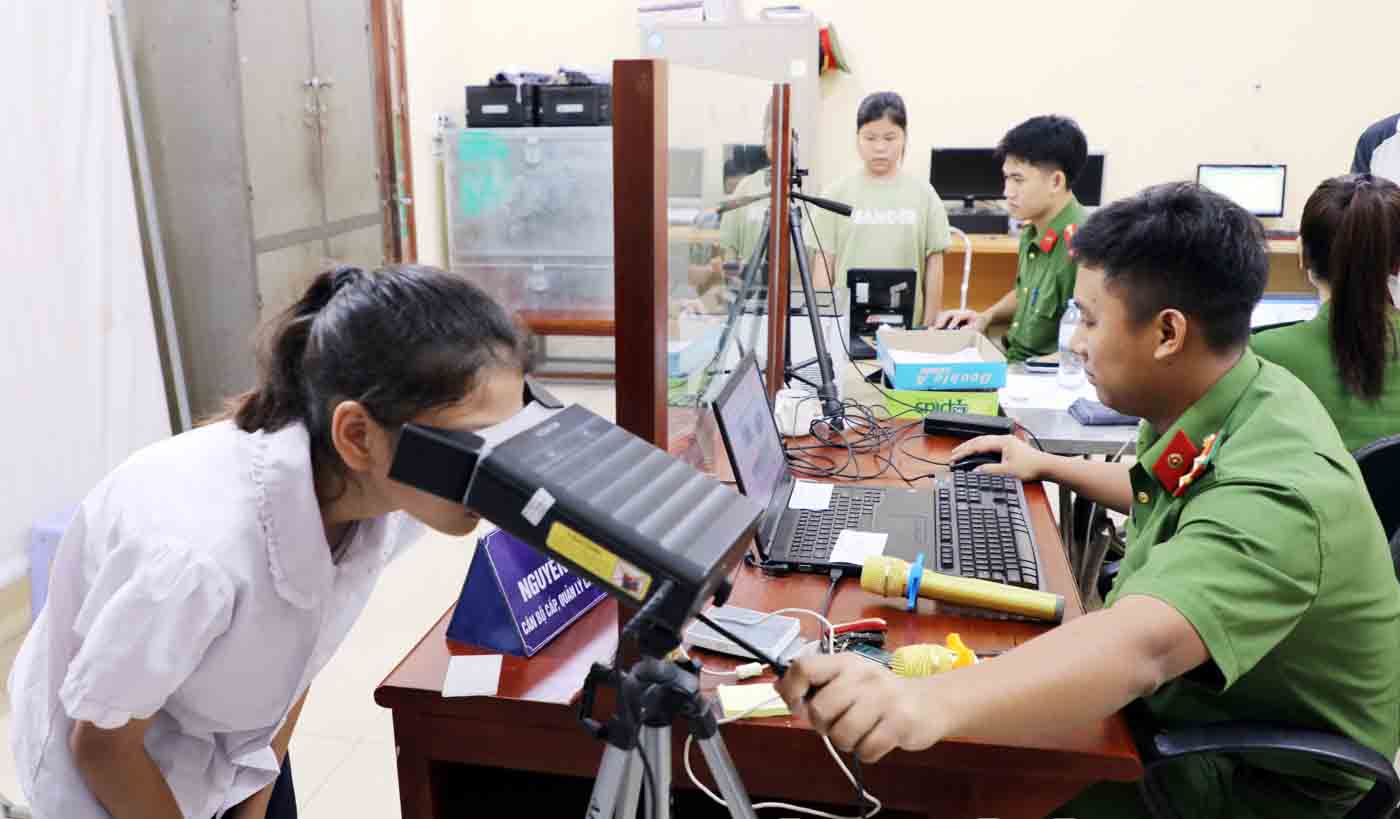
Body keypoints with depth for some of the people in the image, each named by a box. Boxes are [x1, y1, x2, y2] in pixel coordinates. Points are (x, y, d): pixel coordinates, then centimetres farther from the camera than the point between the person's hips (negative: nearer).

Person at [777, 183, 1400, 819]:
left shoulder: (1271, 493, -36)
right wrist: (1048, 466, 23)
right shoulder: (1223, 403, -5)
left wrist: (931, 702, -70)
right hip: (1181, 702, 8)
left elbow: (1142, 645, -54)